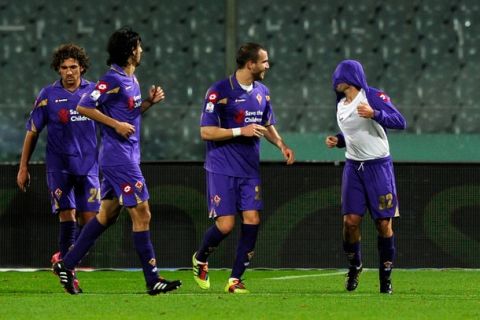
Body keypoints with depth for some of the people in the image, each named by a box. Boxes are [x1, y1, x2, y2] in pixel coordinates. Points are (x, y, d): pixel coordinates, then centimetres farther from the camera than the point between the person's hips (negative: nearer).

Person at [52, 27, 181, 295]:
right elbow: (83, 107, -16)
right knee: (142, 214, -8)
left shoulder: (131, 79, 14)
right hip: (120, 158, -10)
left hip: (127, 156, 10)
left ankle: (67, 265, 16)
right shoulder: (113, 80, -15)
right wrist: (117, 124, -18)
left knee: (107, 214, 13)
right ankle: (153, 280, -5)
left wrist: (150, 102, 7)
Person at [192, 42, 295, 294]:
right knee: (225, 224, -9)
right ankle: (200, 260, 21)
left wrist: (281, 145, 6)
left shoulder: (262, 92, 9)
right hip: (221, 168, -6)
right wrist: (241, 131, -18)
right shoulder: (219, 92, -11)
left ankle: (235, 280, 1)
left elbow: (268, 125, 24)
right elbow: (206, 132, -12)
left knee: (252, 220, -7)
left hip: (250, 169, 6)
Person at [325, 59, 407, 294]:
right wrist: (337, 141, 6)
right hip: (354, 167, 5)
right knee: (351, 220, -5)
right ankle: (354, 266, 15)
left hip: (378, 167, -5)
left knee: (384, 223, -3)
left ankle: (386, 275, 8)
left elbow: (400, 122, -16)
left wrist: (374, 114, -28)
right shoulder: (341, 106, 13)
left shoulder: (373, 97, -9)